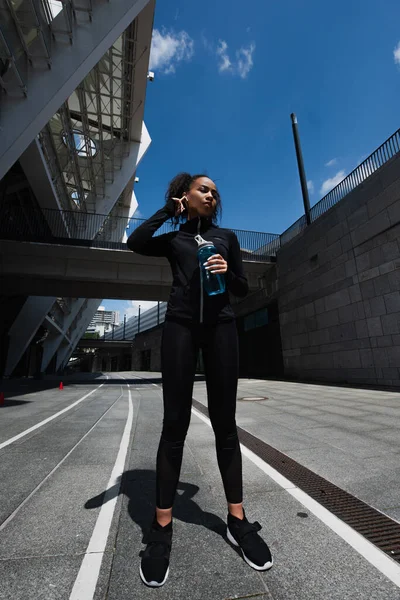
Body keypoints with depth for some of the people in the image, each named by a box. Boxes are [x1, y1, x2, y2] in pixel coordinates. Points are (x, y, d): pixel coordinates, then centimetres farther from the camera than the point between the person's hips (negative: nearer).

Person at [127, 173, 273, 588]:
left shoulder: (227, 237, 21)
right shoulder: (172, 239, 18)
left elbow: (243, 288, 16)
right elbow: (135, 243, -2)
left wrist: (227, 272, -6)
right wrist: (169, 210, 9)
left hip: (221, 327, 1)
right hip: (180, 326, -1)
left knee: (224, 423, 4)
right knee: (175, 424, -1)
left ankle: (237, 520, 17)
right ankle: (161, 527, 13)